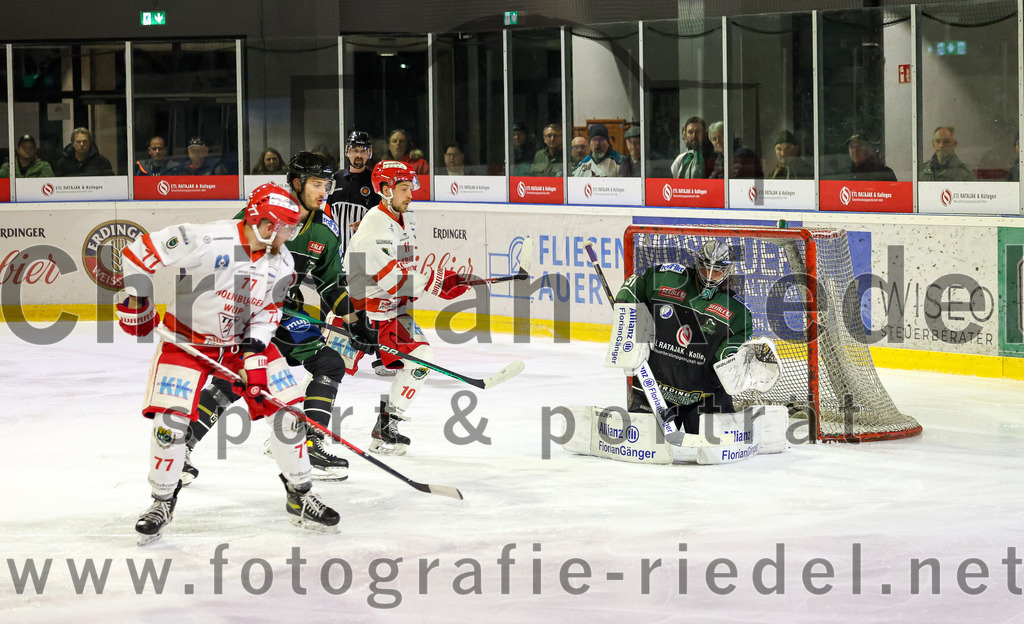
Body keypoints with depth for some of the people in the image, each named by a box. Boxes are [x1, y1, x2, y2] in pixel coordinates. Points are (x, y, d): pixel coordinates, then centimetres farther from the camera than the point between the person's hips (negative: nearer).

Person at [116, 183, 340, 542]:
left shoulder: (281, 263, -6)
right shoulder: (204, 240, -26)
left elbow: (267, 312, 2)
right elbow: (138, 253, -19)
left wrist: (254, 354, -11)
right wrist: (136, 305, -15)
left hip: (243, 339, 5)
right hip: (187, 340, -4)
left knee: (288, 412, -2)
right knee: (171, 422, -13)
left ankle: (300, 498, 13)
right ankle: (162, 502, 9)